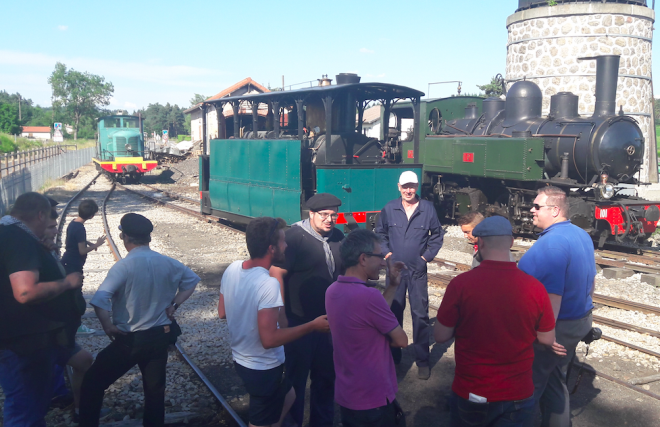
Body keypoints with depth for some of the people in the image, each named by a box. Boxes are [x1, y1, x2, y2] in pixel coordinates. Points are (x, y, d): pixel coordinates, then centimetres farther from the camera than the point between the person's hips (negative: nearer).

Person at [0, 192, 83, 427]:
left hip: (27, 339, 10)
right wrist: (67, 282, -20)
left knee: (35, 405, 24)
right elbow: (26, 292, -34)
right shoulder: (20, 240, -23)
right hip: (25, 343, -10)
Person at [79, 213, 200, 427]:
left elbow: (100, 299, -27)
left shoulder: (124, 266, -19)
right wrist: (173, 305, 10)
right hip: (160, 337, 5)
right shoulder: (167, 263, -2)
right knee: (155, 390, 18)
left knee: (92, 384, 14)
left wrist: (108, 327, -12)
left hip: (129, 340, -5)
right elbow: (191, 280, 14)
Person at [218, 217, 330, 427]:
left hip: (241, 360, 8)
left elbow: (222, 313, 6)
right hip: (264, 368, -8)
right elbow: (269, 339, -29)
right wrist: (313, 325, -21)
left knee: (288, 395, 29)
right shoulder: (268, 284, -31)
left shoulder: (232, 269, -6)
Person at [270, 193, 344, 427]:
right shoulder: (294, 236, -15)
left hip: (330, 319, 6)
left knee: (327, 373, 19)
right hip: (299, 321, -6)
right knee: (296, 375, 10)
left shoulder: (337, 237, 4)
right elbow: (276, 274, -18)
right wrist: (281, 316, -20)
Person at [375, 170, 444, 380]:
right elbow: (380, 233, 11)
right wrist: (386, 252, 0)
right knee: (393, 313, 11)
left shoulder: (428, 209, -4)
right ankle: (393, 356, 26)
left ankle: (422, 361, 11)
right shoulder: (389, 209, -2)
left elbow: (437, 235, 8)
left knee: (420, 315, -1)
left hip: (418, 270, -1)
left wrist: (428, 255, 0)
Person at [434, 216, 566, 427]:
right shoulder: (535, 287, -13)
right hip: (518, 395, 1)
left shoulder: (461, 284, -19)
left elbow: (440, 336, -9)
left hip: (471, 394, 0)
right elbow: (547, 340, 0)